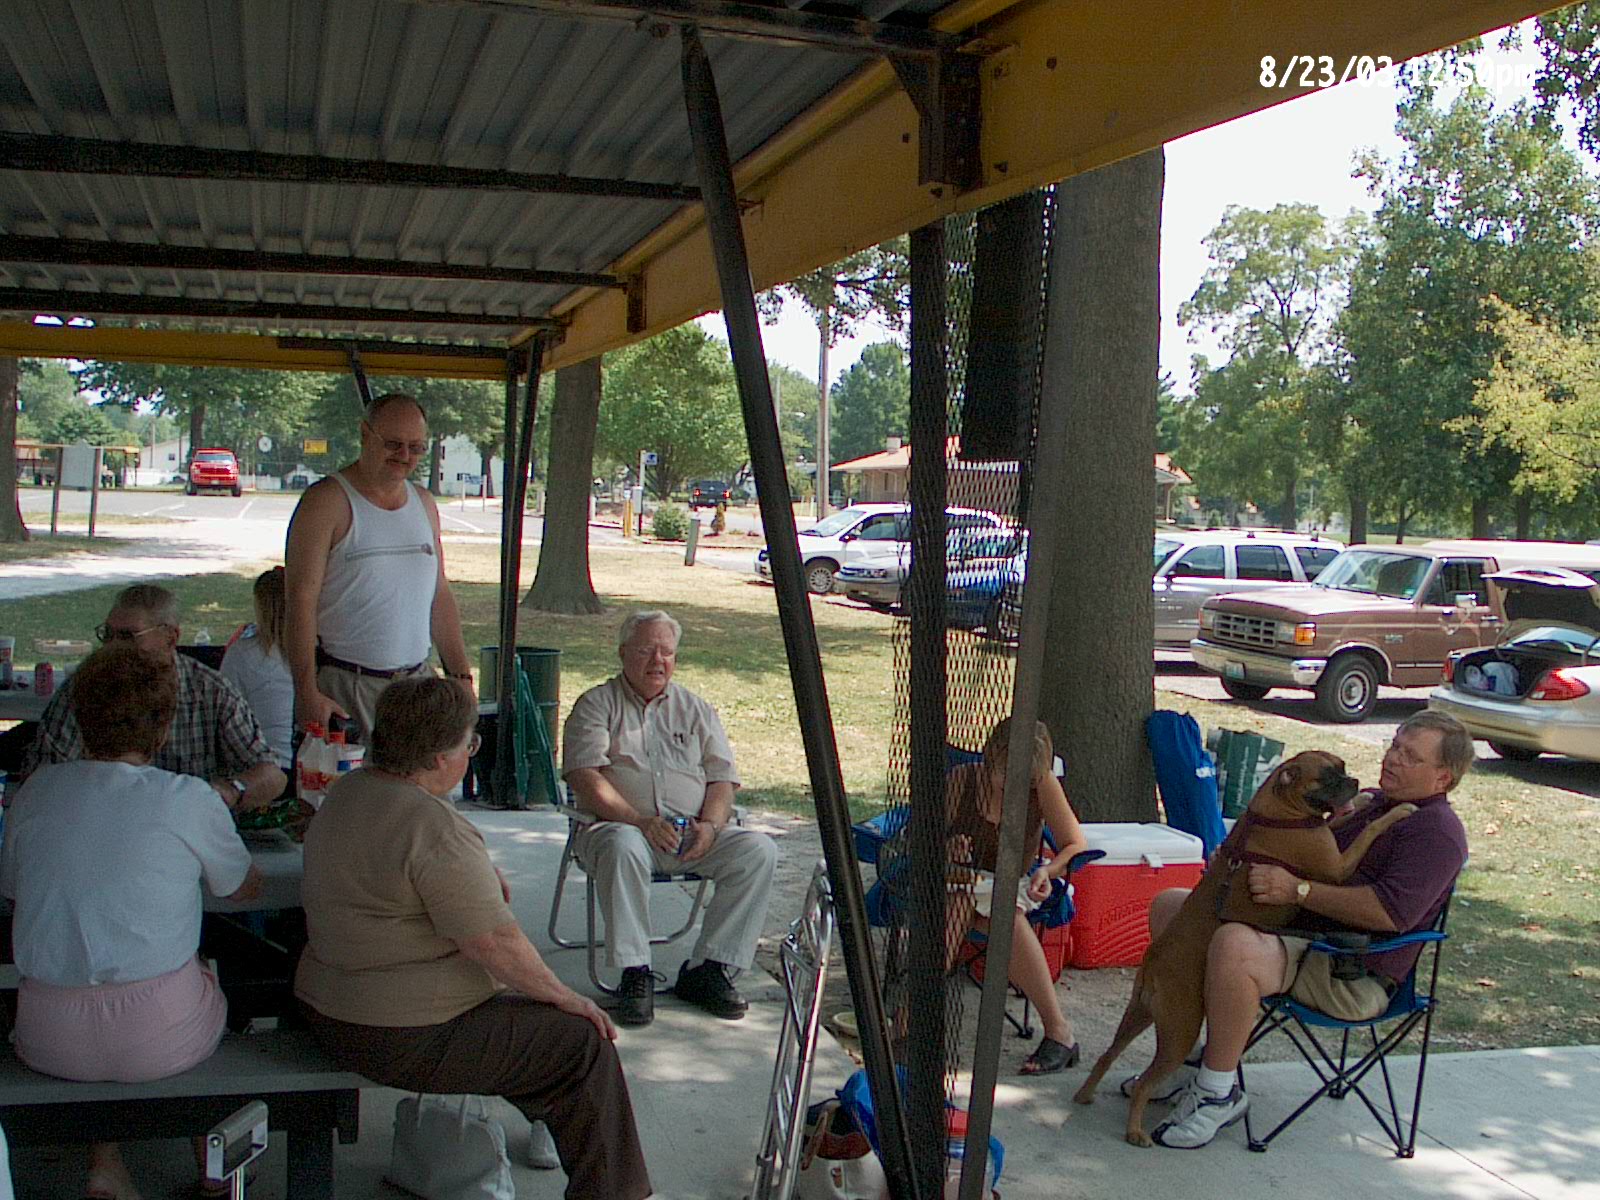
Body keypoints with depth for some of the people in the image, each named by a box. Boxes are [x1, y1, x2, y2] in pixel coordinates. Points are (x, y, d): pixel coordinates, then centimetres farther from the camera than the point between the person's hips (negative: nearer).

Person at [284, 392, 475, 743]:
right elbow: (301, 599, -11)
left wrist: (461, 676, 12)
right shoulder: (327, 501, -5)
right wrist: (306, 692, -18)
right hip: (345, 688, -5)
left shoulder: (424, 503, 15)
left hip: (418, 682, 5)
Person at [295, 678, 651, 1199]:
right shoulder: (435, 828, -26)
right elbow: (495, 942, -25)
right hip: (404, 1039, -10)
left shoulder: (347, 791, 5)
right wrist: (564, 996, -12)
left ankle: (543, 1121, 39)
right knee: (585, 1042, -3)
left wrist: (481, 873, 15)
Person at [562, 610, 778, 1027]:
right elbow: (586, 778, -6)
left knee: (759, 850, -21)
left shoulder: (696, 709, 20)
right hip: (620, 824, -3)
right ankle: (635, 973, -28)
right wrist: (641, 821, -20)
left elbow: (723, 779, 12)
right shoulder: (597, 704, 9)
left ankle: (708, 968, -16)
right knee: (623, 846, -38)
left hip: (694, 833, 4)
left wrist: (709, 825, -10)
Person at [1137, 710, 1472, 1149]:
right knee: (1169, 905, 10)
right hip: (1297, 932, 10)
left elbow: (1393, 912, -26)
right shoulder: (1367, 802, 18)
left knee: (1235, 945, -38)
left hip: (1351, 977, -10)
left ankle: (1219, 1093, -21)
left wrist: (1298, 890, -26)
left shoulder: (1437, 831, -11)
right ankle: (1188, 1059, 10)